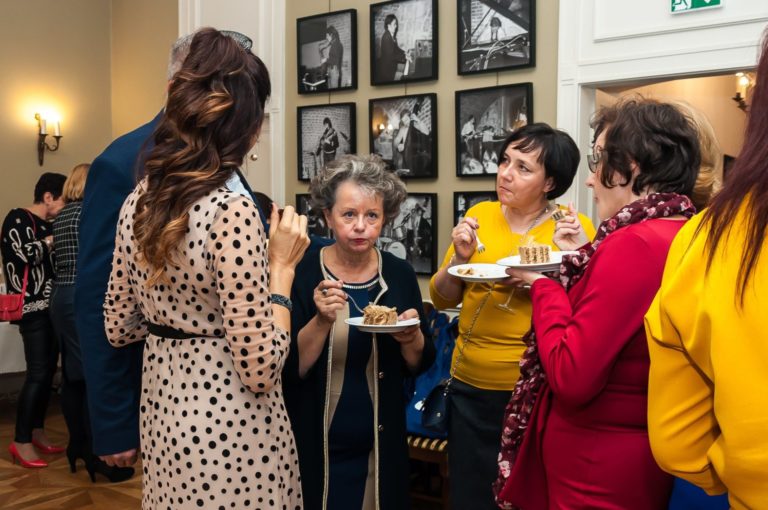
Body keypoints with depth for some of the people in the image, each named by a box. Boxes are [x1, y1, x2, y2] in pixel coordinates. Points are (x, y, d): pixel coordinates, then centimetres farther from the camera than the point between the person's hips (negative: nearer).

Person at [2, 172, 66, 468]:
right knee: (37, 374, -10)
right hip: (33, 308, -8)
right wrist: (52, 240, -8)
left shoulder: (50, 225, 17)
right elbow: (24, 255, -18)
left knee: (49, 371, 9)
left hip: (52, 307, 8)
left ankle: (37, 432, 21)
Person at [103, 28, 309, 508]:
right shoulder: (231, 210, -25)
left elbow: (119, 328, 8)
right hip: (228, 427, -7)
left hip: (162, 409, 8)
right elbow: (260, 369, -23)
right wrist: (283, 266, -14)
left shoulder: (139, 201, -1)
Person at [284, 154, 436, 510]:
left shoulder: (400, 275, -4)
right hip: (314, 446, -2)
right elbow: (289, 369, -13)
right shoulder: (302, 274, -12)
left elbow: (418, 367, 3)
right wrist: (322, 322, -27)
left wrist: (411, 338, -17)